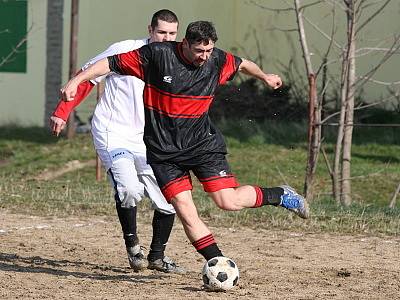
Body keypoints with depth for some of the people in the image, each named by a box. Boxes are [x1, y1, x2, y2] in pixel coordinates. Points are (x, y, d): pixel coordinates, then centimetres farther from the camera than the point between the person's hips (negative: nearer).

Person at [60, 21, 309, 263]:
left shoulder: (218, 60, -3)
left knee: (229, 201, -12)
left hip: (203, 143, 1)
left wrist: (265, 77, 36)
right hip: (163, 150, -1)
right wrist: (76, 81, -14)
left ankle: (279, 195, 14)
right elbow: (112, 63, -9)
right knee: (186, 212, -12)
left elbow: (242, 64, 20)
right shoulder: (157, 55, -14)